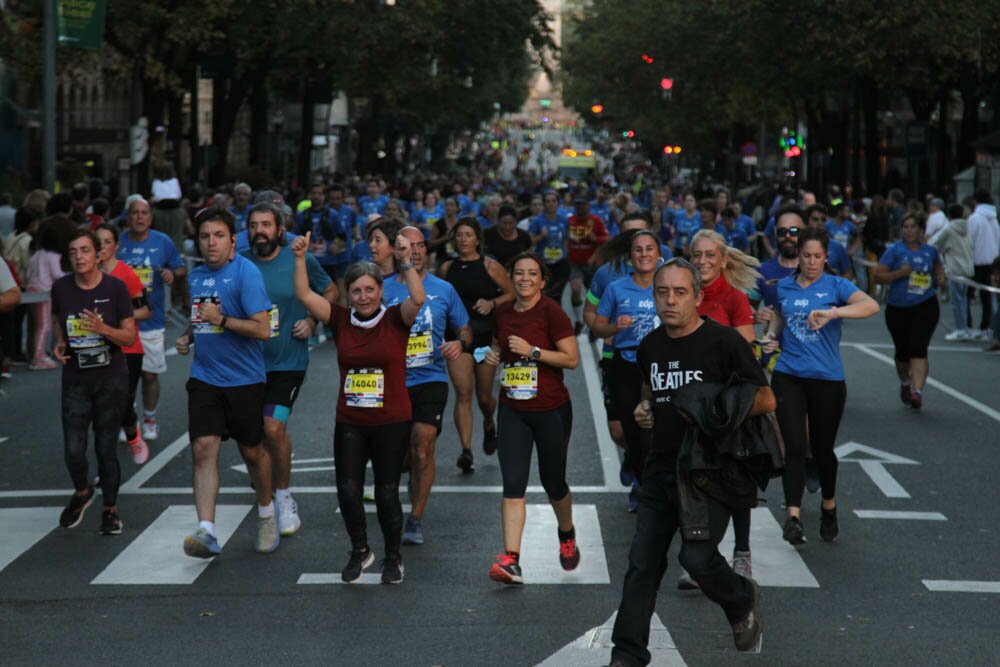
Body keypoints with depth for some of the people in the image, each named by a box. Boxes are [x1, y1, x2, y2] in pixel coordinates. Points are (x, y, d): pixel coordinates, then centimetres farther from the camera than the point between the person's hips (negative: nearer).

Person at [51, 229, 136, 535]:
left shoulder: (115, 288, -8)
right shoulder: (61, 288, -1)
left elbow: (130, 337, -6)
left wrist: (102, 328, -23)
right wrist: (60, 343, -2)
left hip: (111, 378, -2)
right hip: (75, 380, 2)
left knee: (105, 448, 2)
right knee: (73, 451, -4)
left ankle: (110, 509, 22)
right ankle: (82, 492, 28)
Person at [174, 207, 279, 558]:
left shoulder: (246, 273, -12)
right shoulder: (196, 275, 10)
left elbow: (262, 329, -17)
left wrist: (221, 320, -24)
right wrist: (188, 336, 8)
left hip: (244, 380, -5)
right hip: (204, 379, 5)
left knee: (252, 451, 9)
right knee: (204, 448, -10)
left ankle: (267, 513, 35)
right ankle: (206, 531, -16)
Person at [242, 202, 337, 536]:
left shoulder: (301, 260, -4)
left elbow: (330, 291, 11)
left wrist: (312, 322, -2)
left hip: (288, 361, -3)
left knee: (273, 428, -16)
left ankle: (283, 496, 0)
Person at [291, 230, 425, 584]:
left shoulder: (395, 319, -4)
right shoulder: (341, 319, 3)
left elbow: (418, 300, -23)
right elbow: (304, 295, -4)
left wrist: (405, 263, -32)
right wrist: (300, 259, -15)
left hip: (392, 422, -2)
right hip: (349, 423, 3)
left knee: (387, 494, 4)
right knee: (347, 491, -1)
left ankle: (393, 557, 25)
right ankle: (360, 551, 24)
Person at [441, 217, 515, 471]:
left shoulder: (490, 267, -3)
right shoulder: (447, 268, 6)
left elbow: (511, 294, 1)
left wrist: (492, 303, -15)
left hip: (486, 336, -1)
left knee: (484, 396, 10)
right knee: (463, 394, -11)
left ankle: (489, 424, 45)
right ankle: (466, 450, -14)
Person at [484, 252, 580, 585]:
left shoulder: (551, 312, -12)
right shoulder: (502, 312, 5)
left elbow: (572, 359, -15)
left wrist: (533, 351, -23)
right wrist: (494, 354, 2)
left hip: (551, 410, -4)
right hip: (512, 410, 4)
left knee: (553, 482, 10)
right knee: (513, 483, -9)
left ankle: (567, 536, 41)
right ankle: (511, 560, -14)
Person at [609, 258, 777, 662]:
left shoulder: (723, 341, -10)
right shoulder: (649, 347, 9)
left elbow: (766, 400, -7)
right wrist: (644, 410, 8)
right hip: (662, 467, 6)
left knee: (697, 557, -15)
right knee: (642, 563, 2)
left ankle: (742, 602, 17)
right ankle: (627, 655, 9)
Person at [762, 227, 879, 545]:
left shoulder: (836, 286, -3)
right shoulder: (784, 286, 9)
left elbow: (871, 305, -22)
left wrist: (833, 313, -36)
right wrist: (771, 334, 7)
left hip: (827, 379, -2)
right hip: (788, 376, 2)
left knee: (822, 448, 10)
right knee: (794, 446, -11)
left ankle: (829, 506, 35)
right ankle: (793, 516, -15)